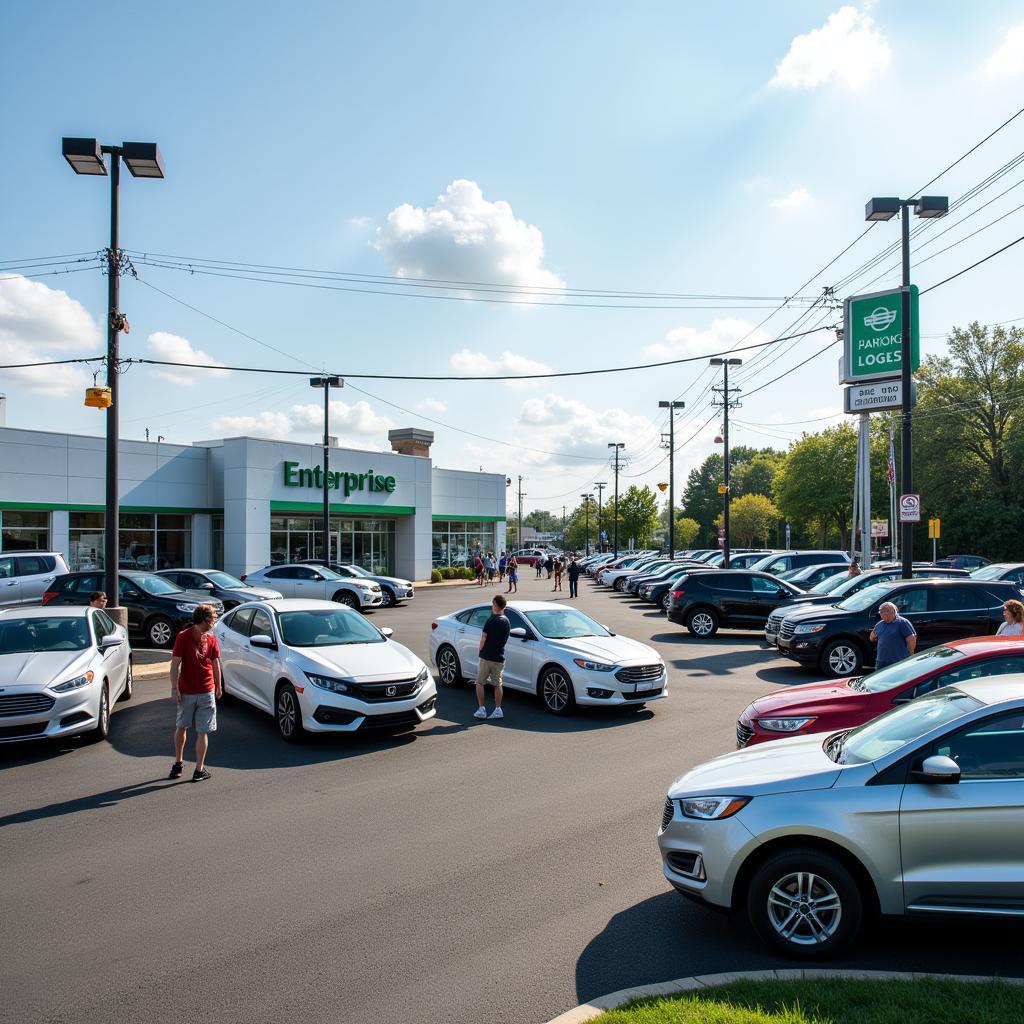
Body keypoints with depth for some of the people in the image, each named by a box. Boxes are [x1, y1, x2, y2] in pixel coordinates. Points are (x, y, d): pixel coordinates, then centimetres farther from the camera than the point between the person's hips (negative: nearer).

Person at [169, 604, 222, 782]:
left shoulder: (211, 639, 3)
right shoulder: (183, 637, -5)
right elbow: (175, 665, -5)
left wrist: (218, 687, 9)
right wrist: (174, 689, -6)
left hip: (207, 692, 2)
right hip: (186, 692, -2)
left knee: (202, 732, 8)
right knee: (181, 727, 11)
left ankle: (199, 769, 16)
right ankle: (178, 762, 25)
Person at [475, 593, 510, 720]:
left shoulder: (491, 620, -15)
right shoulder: (506, 621, 6)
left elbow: (483, 638, -13)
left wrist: (481, 650, 3)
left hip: (486, 657, -5)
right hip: (500, 658, 5)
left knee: (480, 683, 7)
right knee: (497, 684, 11)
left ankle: (481, 710, 5)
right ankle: (498, 710, 8)